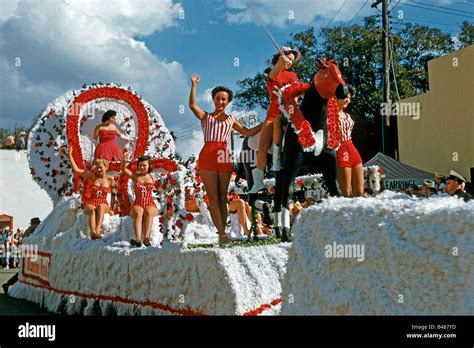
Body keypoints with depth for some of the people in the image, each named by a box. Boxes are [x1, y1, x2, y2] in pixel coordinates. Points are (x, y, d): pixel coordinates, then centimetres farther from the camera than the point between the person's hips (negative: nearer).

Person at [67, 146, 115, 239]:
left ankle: (98, 230, -52)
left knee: (100, 207, -36)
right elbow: (76, 169, 3)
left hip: (103, 205, 0)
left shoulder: (110, 179, 5)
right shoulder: (92, 176, 5)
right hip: (90, 204, 0)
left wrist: (111, 209, 8)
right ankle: (93, 232, -55)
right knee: (92, 209, -36)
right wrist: (70, 155, -2)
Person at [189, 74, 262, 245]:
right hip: (207, 157, -2)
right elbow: (192, 105, -1)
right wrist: (194, 85, -4)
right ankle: (221, 234, -10)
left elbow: (248, 132, 15)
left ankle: (222, 232, 5)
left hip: (224, 157, 2)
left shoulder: (231, 120, 20)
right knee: (213, 198, -7)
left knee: (222, 198, 3)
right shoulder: (205, 116, 15)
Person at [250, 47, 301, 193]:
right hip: (273, 111, 1)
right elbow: (272, 76, -13)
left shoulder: (292, 76, 17)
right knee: (262, 147, -11)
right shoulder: (269, 72, 12)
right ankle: (258, 181, -6)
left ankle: (277, 156, -26)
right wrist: (281, 63, -33)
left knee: (277, 121, -38)